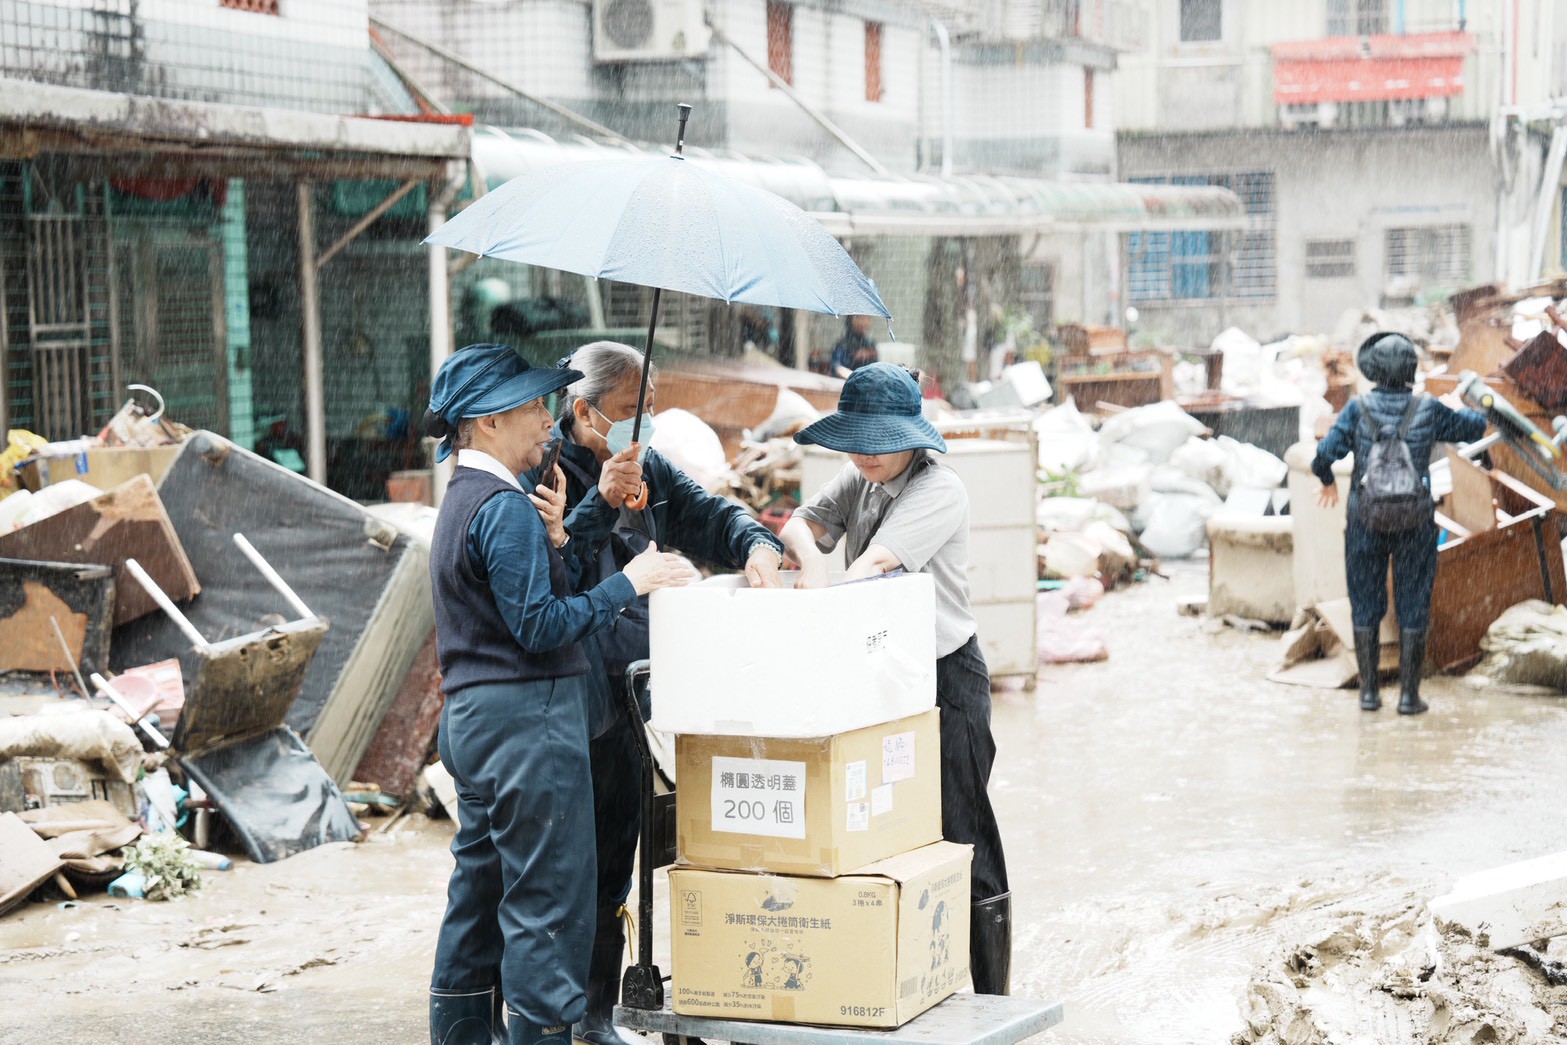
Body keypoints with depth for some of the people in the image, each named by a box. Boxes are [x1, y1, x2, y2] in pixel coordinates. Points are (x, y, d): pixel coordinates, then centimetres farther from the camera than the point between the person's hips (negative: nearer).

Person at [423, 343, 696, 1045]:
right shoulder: (506, 508, -15)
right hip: (526, 719, -10)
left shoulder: (463, 501, 17)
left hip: (472, 719, 10)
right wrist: (627, 583, -13)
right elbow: (539, 625, -19)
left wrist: (551, 539, 6)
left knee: (479, 891, 15)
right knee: (547, 900, -6)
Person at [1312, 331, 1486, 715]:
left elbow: (1324, 456, -14)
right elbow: (1476, 428, 7)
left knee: (1366, 607, 11)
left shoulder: (1358, 409, -10)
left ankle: (1370, 691, 12)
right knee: (1413, 608, 7)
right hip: (1415, 524, 0)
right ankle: (1408, 694, 6)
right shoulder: (1429, 410, -9)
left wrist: (1328, 483, 9)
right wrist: (1462, 409, 30)